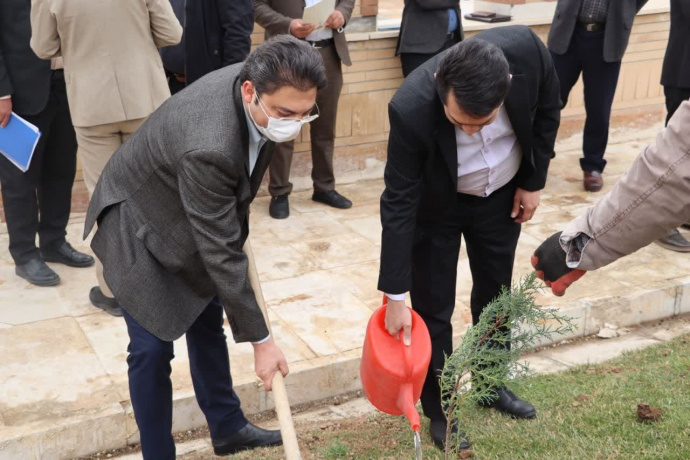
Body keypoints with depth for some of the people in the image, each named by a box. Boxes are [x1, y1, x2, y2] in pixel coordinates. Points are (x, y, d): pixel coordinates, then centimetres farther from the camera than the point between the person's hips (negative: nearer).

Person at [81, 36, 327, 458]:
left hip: (189, 216, 8)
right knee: (153, 348, -5)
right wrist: (260, 339, -26)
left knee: (208, 322, 18)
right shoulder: (208, 147, -43)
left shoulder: (258, 84, -19)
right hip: (140, 226, -8)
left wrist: (237, 221, 13)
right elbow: (221, 254, -35)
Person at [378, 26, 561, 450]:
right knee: (433, 308, 3)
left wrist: (533, 181, -4)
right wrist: (396, 296, -26)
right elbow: (398, 204, -29)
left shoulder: (527, 50, -33)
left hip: (502, 193, 3)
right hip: (436, 205, -3)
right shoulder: (412, 110, -39)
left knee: (495, 295, 18)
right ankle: (440, 408, 24)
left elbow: (547, 109, -9)